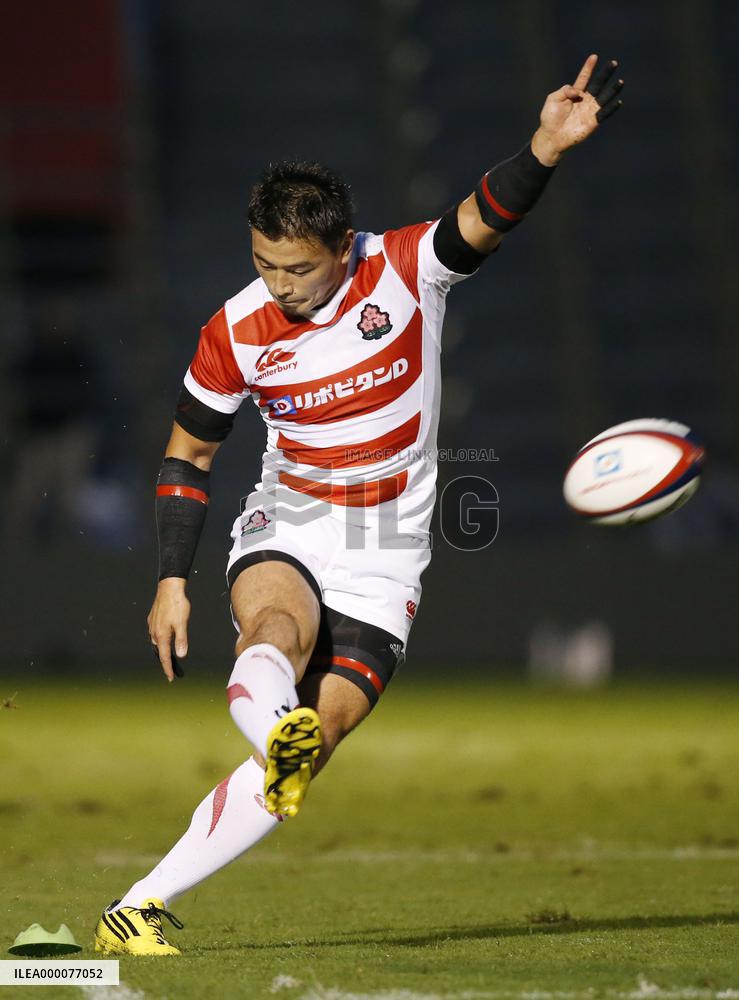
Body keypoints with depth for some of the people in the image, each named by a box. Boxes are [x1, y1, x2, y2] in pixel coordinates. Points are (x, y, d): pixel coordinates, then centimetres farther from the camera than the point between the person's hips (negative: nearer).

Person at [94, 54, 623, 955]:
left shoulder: (406, 268, -11)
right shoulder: (235, 335, -6)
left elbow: (485, 219, -29)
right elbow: (187, 451, 7)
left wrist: (547, 146, -48)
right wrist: (172, 580, 3)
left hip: (384, 559, -1)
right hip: (285, 532, 1)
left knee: (315, 739, -13)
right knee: (277, 627, -35)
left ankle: (138, 909, -11)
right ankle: (279, 731, -68)